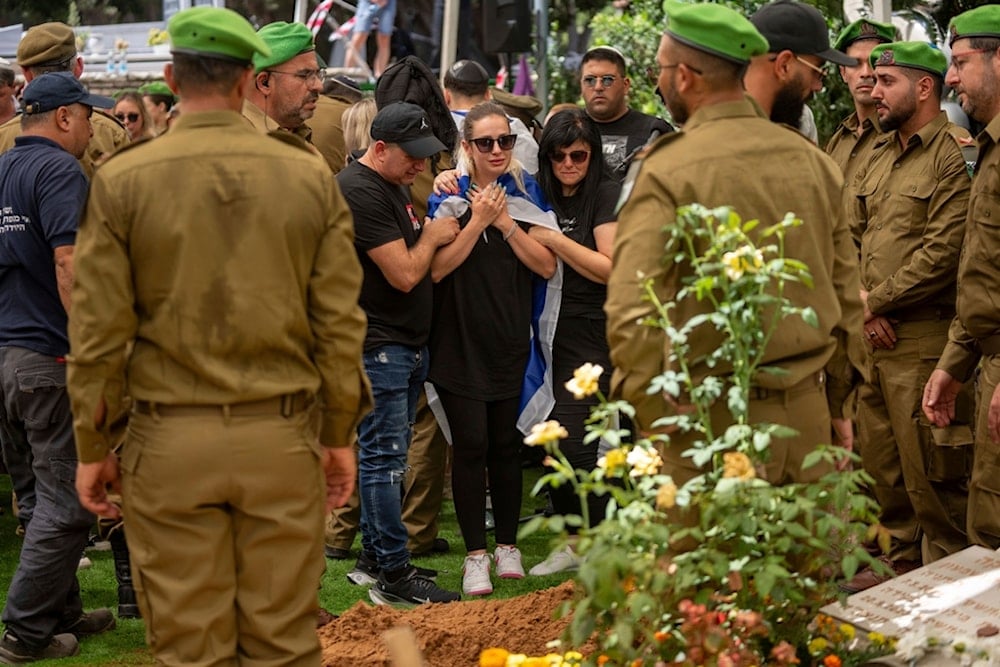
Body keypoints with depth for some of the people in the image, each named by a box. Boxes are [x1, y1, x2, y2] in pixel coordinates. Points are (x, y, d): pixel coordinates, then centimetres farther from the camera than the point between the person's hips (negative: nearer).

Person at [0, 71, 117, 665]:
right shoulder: (59, 171, -13)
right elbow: (69, 266, -23)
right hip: (50, 357, -9)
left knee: (53, 489, 19)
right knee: (67, 500, -1)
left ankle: (62, 610, 27)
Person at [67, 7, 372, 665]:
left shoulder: (122, 181, -5)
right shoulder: (310, 176, -1)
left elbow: (99, 331, -4)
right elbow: (340, 322, 0)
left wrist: (91, 446, 6)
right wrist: (340, 434, 10)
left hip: (171, 441, -1)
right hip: (282, 437, 1)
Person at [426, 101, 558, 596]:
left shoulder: (526, 194, 6)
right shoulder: (450, 196, -2)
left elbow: (547, 266, -2)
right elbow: (436, 267, -13)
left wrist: (505, 223, -11)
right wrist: (478, 222, -18)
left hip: (510, 342, 2)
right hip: (460, 343, -2)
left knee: (505, 444, 8)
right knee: (471, 446, -4)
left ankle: (508, 546, 20)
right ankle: (475, 555, 4)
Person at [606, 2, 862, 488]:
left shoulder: (666, 170, -11)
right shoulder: (813, 162, 7)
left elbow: (631, 315, -18)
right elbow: (848, 298, 13)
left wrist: (654, 420, -8)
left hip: (712, 418, -5)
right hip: (806, 418, 5)